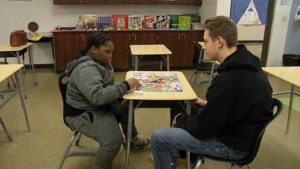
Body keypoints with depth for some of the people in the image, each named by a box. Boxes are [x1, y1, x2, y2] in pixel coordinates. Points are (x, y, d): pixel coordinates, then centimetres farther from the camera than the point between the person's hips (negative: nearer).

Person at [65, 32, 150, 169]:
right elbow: (97, 96, -38)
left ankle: (132, 140, 41)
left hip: (100, 106, 10)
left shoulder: (99, 62, 3)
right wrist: (125, 86, -31)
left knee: (126, 107, 21)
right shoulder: (86, 69, -28)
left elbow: (108, 87, 11)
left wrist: (121, 96, -9)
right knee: (114, 140, -26)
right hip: (83, 114, -10)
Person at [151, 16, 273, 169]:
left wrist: (180, 119, -3)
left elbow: (202, 128, -22)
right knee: (178, 106, 19)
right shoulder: (246, 63, -3)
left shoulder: (228, 80, -32)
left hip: (232, 142, -9)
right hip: (238, 129, 9)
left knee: (158, 137, -10)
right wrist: (207, 105, 5)